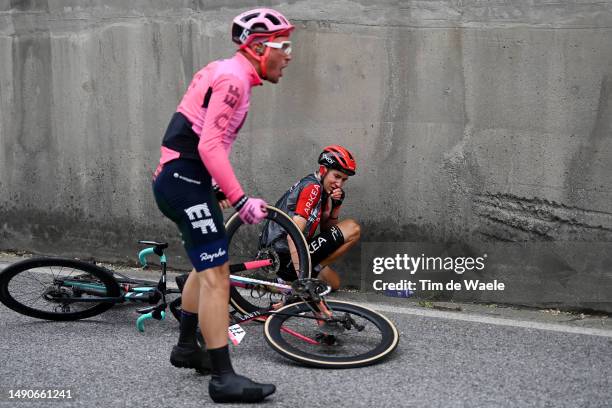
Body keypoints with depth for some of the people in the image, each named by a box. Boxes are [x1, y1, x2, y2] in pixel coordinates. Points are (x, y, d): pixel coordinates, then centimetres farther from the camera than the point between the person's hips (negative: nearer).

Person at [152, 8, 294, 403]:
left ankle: (187, 347, 38)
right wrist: (241, 200, -23)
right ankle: (225, 379, -10)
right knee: (216, 274, -12)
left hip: (182, 179, 11)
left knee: (208, 264, 23)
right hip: (185, 181, -11)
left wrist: (217, 187, 24)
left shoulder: (225, 72, 16)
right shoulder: (234, 79, -16)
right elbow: (210, 147, -24)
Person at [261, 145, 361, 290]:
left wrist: (336, 204, -2)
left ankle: (286, 281, 16)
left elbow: (327, 228, 17)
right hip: (286, 257, -10)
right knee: (353, 228, -8)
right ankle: (313, 270, -8)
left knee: (333, 283, 31)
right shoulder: (312, 187, -16)